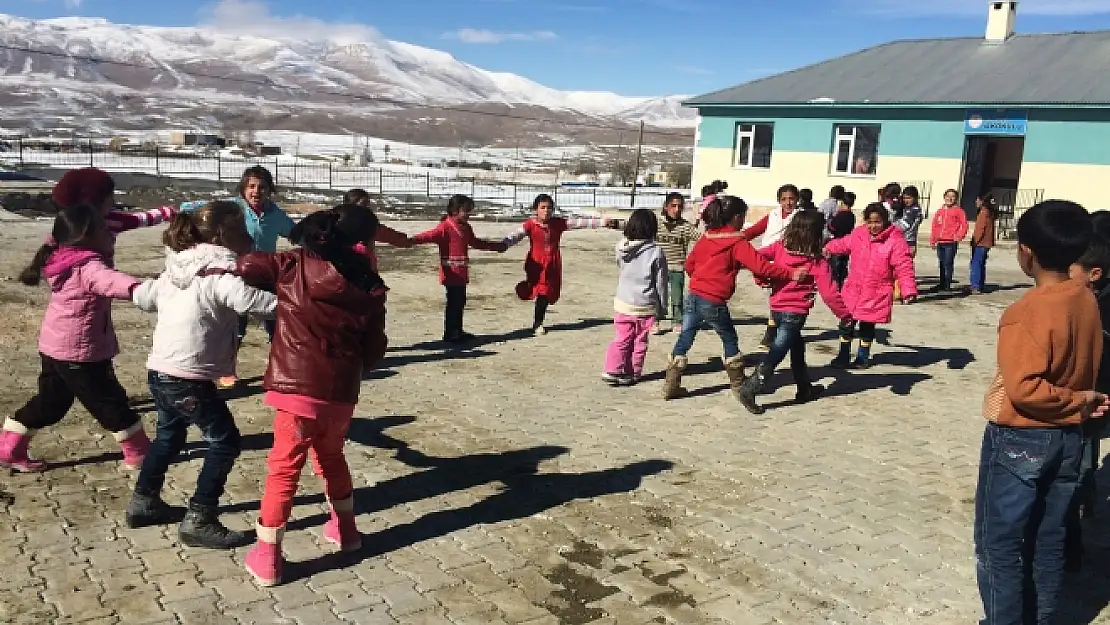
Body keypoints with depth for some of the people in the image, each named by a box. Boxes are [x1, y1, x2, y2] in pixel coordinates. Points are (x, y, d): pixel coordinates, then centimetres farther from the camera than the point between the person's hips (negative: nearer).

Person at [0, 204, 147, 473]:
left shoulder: (63, 260, 1)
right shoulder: (88, 267, -25)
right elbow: (109, 280, -48)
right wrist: (136, 287, -65)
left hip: (55, 348, 9)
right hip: (80, 353, -8)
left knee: (49, 402, 21)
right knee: (110, 402, 4)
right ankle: (139, 453, 15)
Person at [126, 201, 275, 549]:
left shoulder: (176, 272, 9)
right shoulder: (220, 278, -17)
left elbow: (143, 297, 22)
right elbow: (257, 302, -31)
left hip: (159, 371, 9)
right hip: (188, 379, -9)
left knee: (169, 436, 29)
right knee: (225, 443, 1)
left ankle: (143, 502, 42)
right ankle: (199, 522, 4)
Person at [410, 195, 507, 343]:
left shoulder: (466, 228, 16)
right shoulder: (446, 226, -12)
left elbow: (476, 242, 32)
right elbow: (429, 235, -25)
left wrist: (497, 246, 41)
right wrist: (411, 240, -42)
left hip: (462, 273, 9)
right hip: (451, 273, -9)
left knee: (460, 302, 14)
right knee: (453, 302, -4)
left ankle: (458, 331, 24)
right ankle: (449, 334, 4)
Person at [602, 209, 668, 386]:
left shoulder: (622, 248, -4)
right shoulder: (656, 252, -14)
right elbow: (661, 283, -7)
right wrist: (662, 307, 3)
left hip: (623, 304, 3)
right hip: (646, 307, -3)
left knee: (622, 339, 14)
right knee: (640, 341, 11)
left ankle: (613, 370, 6)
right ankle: (633, 373, 16)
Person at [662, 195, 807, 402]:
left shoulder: (706, 237, 10)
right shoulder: (738, 242, -8)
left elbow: (689, 263, 16)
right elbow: (760, 267, -16)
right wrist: (791, 274, -13)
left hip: (693, 295, 5)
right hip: (714, 302, -5)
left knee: (685, 338, 12)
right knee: (730, 340, 14)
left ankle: (671, 385, 13)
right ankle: (738, 385, 23)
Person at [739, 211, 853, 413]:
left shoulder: (780, 247, 0)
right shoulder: (818, 262, -9)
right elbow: (829, 293, -11)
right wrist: (845, 315, -1)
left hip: (777, 308, 6)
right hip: (795, 312, -6)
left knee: (797, 346, 23)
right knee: (776, 353, -5)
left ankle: (805, 388, 36)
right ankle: (750, 389, -15)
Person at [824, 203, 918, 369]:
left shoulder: (895, 240, -14)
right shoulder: (858, 235, -1)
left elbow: (904, 268, -17)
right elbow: (843, 244, 19)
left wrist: (909, 290, -26)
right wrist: (829, 248, 5)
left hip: (876, 295, -3)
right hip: (853, 290, 3)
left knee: (867, 326, 11)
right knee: (847, 324, 9)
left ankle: (863, 357, 31)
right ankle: (843, 356, 26)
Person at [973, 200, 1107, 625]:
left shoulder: (1027, 312, -23)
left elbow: (1024, 390, -28)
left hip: (1019, 441, -7)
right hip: (1069, 438, 8)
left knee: (1000, 547, 7)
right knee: (1048, 544, 18)